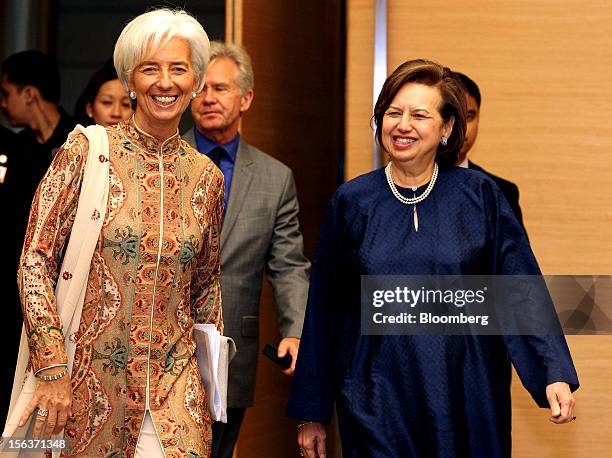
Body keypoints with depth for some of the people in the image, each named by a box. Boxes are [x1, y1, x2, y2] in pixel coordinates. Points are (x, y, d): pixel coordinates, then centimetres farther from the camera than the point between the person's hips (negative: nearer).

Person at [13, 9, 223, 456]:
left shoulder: (207, 177, 6)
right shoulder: (87, 151, -5)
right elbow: (35, 261, -7)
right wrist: (52, 371, -13)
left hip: (173, 384, 3)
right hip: (87, 382, -3)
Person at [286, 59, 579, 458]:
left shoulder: (480, 196, 0)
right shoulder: (351, 202, 2)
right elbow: (322, 312, 6)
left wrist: (554, 374, -16)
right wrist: (312, 413, 7)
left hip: (465, 405, 0)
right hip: (376, 405, 0)